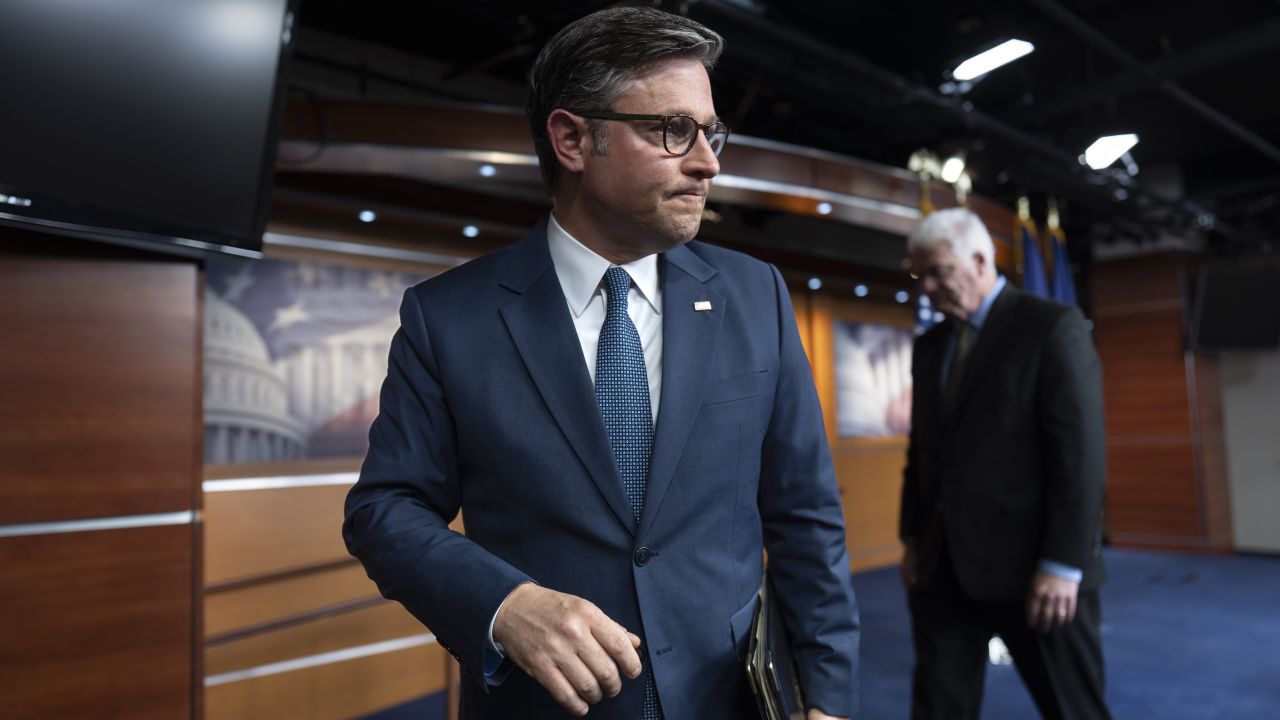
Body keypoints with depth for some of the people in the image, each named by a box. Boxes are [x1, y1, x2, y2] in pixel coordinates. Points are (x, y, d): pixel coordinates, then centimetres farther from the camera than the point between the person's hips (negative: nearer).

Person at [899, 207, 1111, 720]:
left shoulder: (1054, 327, -6)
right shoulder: (928, 346, 14)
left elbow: (1081, 452, -12)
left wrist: (1062, 564, -16)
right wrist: (914, 539, 13)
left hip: (1033, 566, -5)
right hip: (943, 566, 6)